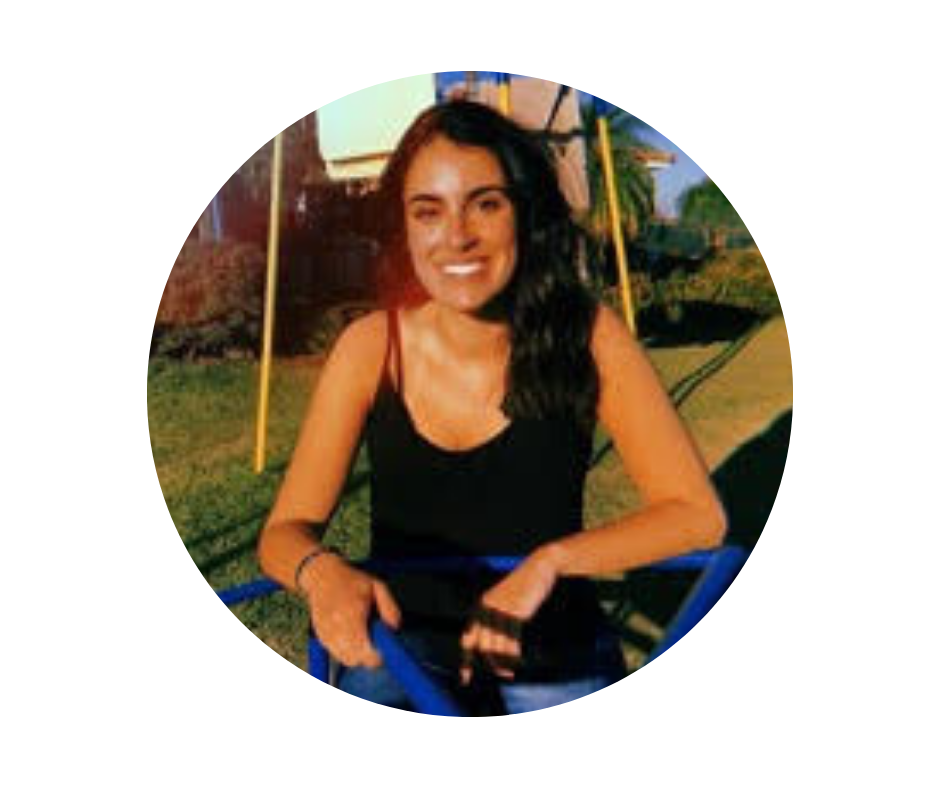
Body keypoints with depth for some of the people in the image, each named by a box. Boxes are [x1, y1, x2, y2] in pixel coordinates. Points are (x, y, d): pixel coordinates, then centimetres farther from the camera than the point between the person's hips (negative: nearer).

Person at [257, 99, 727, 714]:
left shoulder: (587, 335, -14)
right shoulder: (371, 346, -12)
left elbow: (697, 514, -12)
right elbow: (285, 532, -8)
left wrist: (551, 560, -25)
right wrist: (321, 571, -30)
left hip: (553, 650, 0)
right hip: (404, 641, 1)